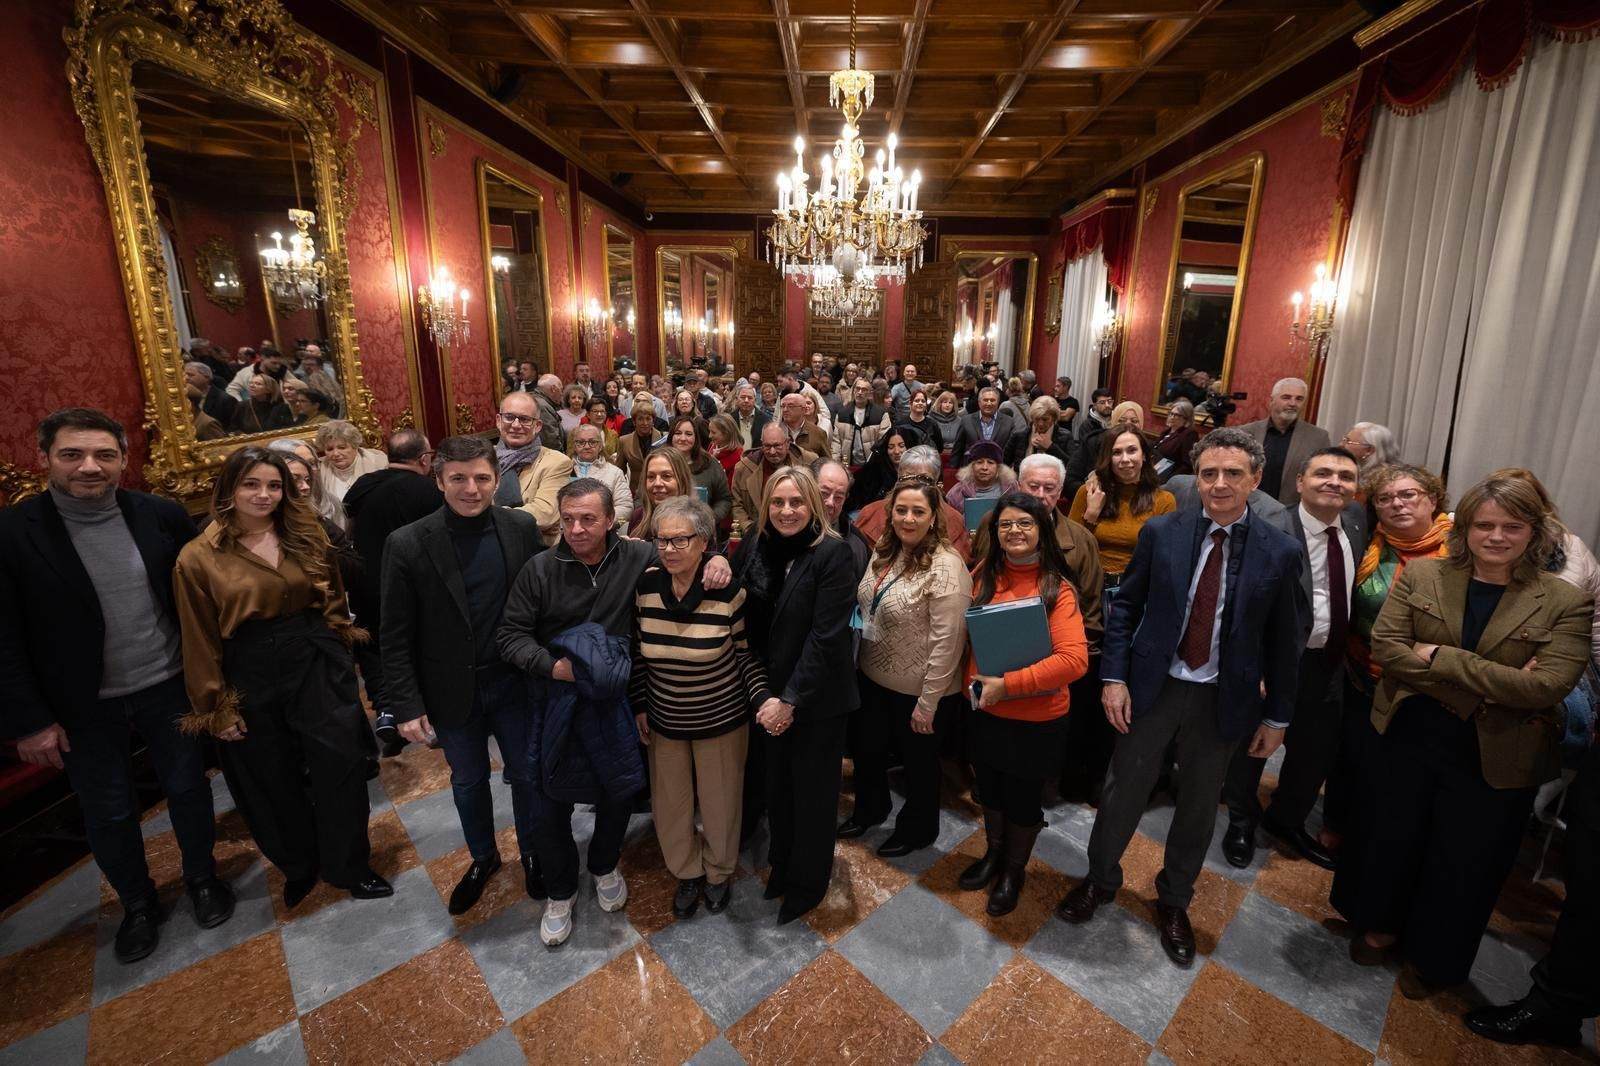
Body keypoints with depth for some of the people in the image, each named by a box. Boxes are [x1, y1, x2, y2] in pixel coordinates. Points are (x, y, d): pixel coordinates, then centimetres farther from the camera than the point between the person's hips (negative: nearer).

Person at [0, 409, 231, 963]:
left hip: (170, 687, 1)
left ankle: (201, 876, 39)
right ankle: (137, 903, 38)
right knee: (108, 813, 15)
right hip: (85, 705, -1)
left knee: (188, 787, 16)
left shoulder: (162, 516, -9)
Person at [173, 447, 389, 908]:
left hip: (318, 664, 1)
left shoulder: (307, 535, 1)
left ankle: (349, 866, 25)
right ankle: (298, 865, 40)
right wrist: (215, 707, -2)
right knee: (273, 781, 15)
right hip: (251, 677, -1)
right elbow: (201, 641, -3)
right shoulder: (198, 557, -6)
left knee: (340, 767, 5)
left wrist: (341, 651, 5)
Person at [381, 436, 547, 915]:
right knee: (468, 782, 21)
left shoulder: (522, 528, -10)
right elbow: (396, 637, -9)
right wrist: (407, 706, -10)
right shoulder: (409, 544, -13)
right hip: (453, 692, 0)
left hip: (514, 682, 1)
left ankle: (532, 852, 45)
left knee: (527, 775, 18)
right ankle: (482, 857, 47)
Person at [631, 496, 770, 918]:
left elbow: (744, 654, -10)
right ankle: (688, 872, 47)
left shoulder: (728, 592, -22)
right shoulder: (643, 586, -12)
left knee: (720, 804, 16)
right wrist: (639, 705, 4)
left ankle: (719, 872, 47)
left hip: (721, 720, -2)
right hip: (663, 720, 3)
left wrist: (764, 698, -25)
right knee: (669, 807, 16)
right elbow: (638, 651, 1)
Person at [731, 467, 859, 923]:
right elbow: (743, 617, 5)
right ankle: (782, 862, 45)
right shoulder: (754, 544, -1)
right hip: (767, 692, 5)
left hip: (817, 697, -5)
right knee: (776, 782, 19)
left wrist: (791, 699, -19)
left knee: (812, 789, 13)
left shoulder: (832, 554, -19)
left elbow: (826, 637, -20)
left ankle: (808, 880, 36)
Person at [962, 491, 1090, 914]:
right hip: (986, 710, 4)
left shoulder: (1057, 588, -17)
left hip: (1036, 717, -4)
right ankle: (993, 854, 48)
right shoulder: (985, 575, -3)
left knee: (1024, 797, 16)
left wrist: (1007, 685, -26)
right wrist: (975, 681, -7)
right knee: (990, 788, 22)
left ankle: (1014, 870, 41)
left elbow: (1074, 659, -25)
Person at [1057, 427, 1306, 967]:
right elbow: (1125, 606, -2)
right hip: (1153, 685, 0)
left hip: (1224, 699, 1)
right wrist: (1114, 677, -8)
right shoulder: (1161, 532, -8)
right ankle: (1100, 879, 38)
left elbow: (1284, 641, 0)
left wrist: (1276, 716, 3)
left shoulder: (1280, 552, -7)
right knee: (1123, 789, 12)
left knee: (1199, 804, 17)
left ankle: (1174, 901, 41)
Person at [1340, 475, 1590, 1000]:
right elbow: (1384, 647, -14)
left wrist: (1440, 657, -22)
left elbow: (1547, 685, -19)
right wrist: (1484, 690, -19)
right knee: (1393, 838, 19)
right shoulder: (1420, 575, -6)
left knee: (1463, 863, 16)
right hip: (1408, 739, 1)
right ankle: (1380, 923, 44)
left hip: (1494, 759, 0)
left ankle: (1432, 957, 40)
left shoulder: (1566, 602, -8)